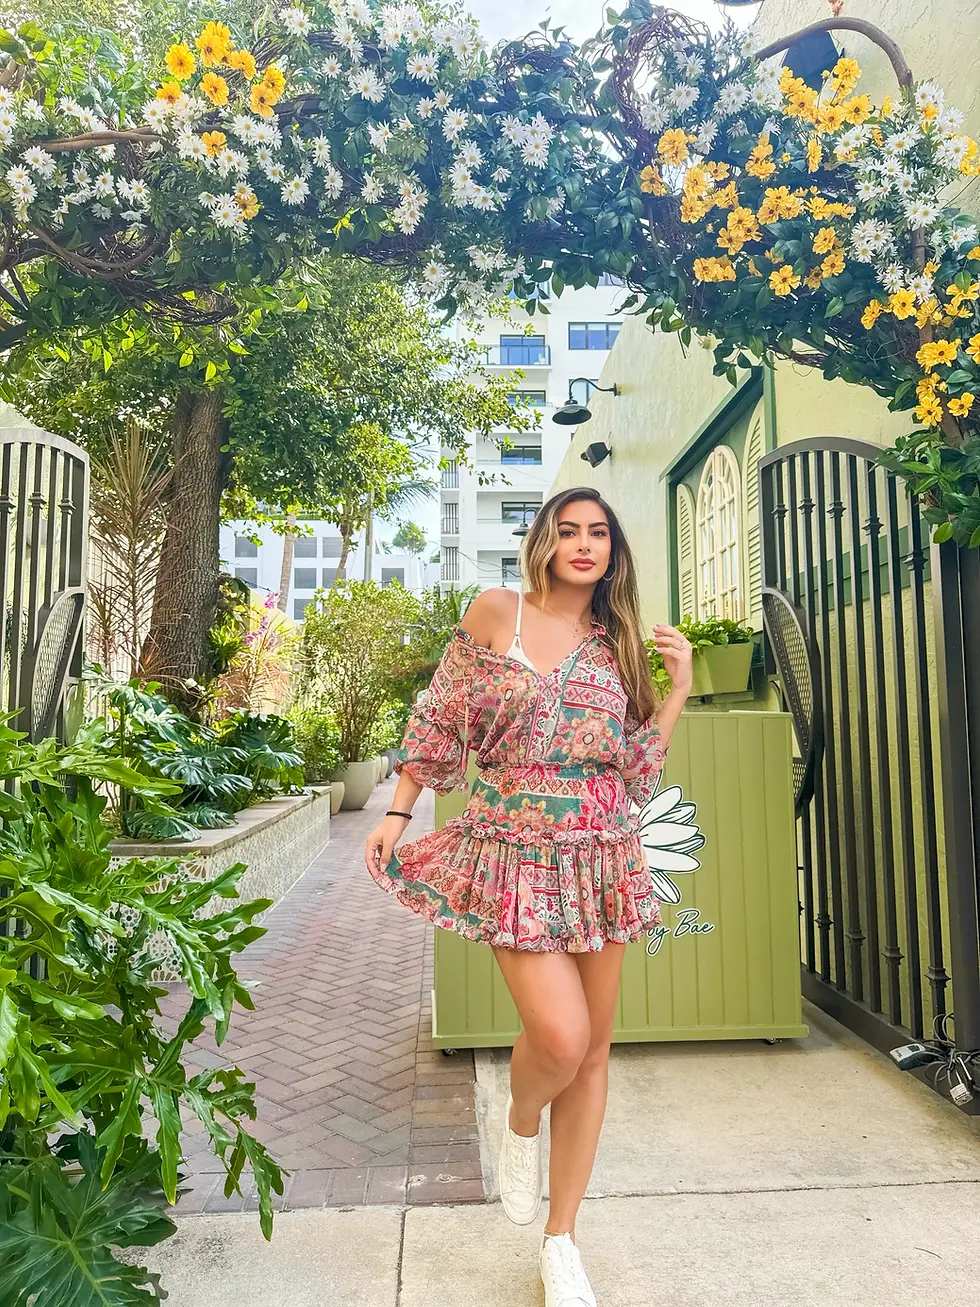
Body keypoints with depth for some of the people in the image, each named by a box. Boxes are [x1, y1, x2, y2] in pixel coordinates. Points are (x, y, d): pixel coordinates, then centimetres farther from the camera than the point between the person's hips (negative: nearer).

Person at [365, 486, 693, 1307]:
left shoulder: (618, 645, 8)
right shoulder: (496, 613, -2)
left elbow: (636, 771, 7)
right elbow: (440, 720, 2)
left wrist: (679, 686, -1)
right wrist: (397, 813, 0)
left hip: (601, 858, 4)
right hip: (518, 853, -4)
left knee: (593, 1050, 9)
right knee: (560, 1037, -14)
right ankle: (521, 1125, 25)